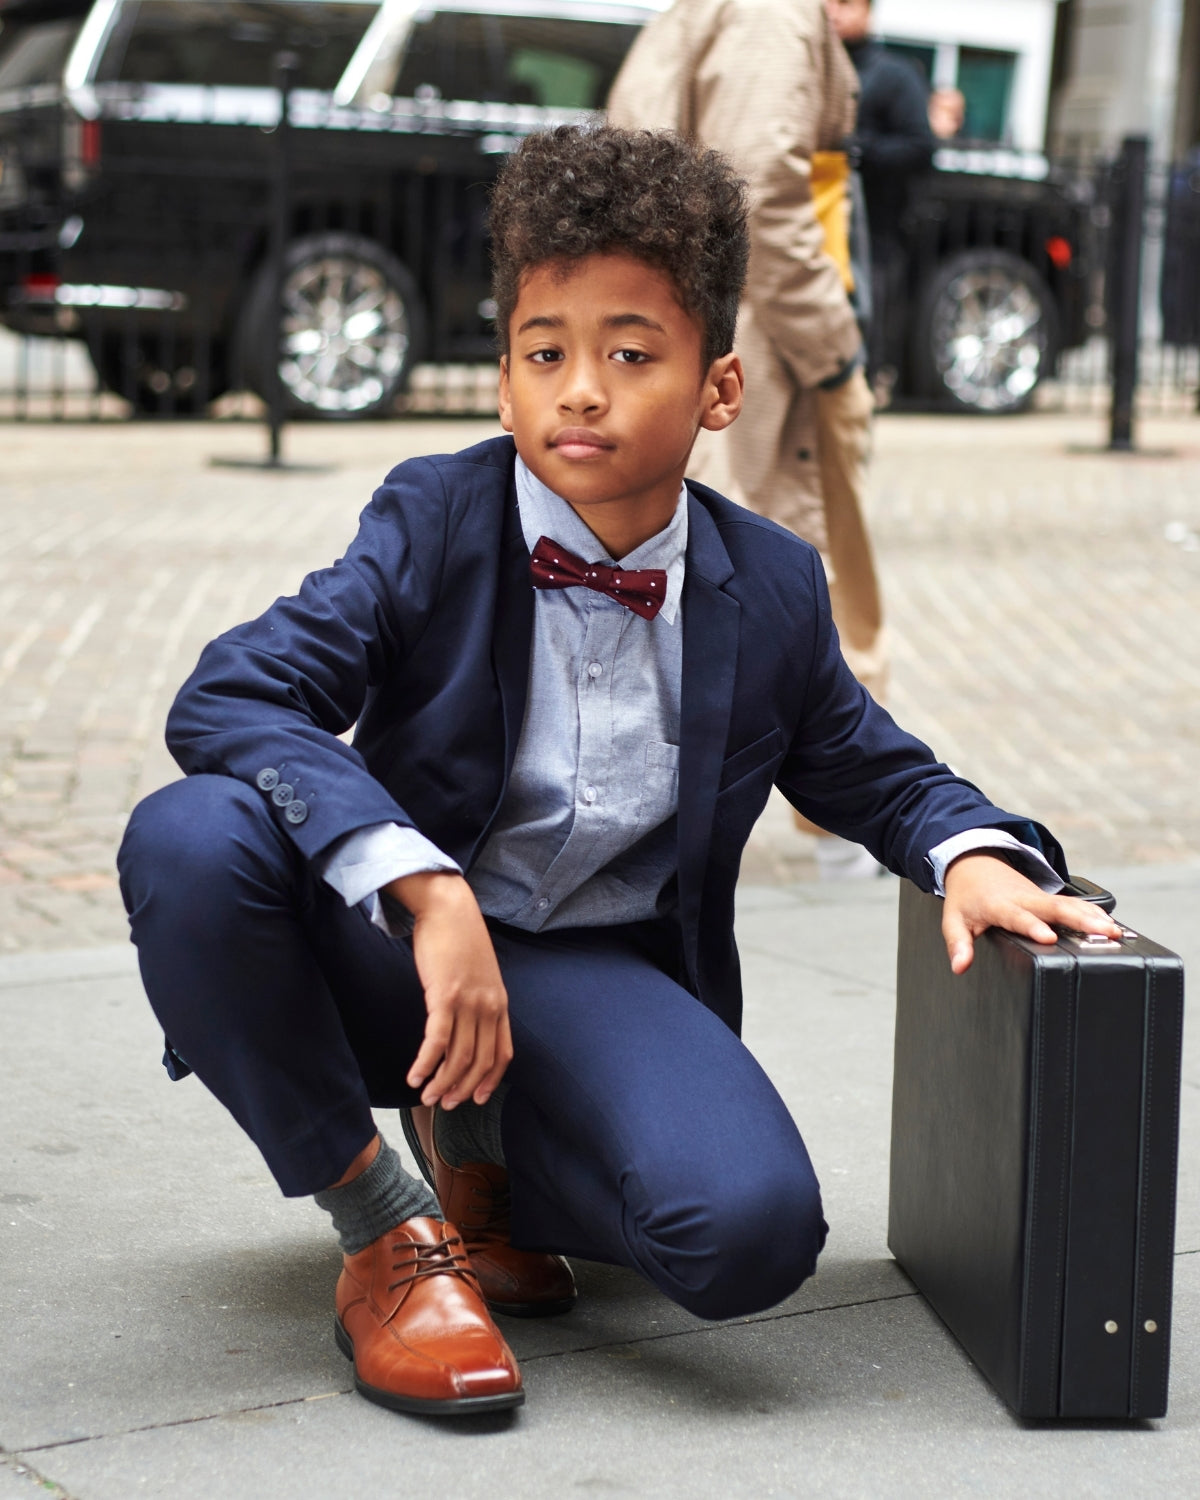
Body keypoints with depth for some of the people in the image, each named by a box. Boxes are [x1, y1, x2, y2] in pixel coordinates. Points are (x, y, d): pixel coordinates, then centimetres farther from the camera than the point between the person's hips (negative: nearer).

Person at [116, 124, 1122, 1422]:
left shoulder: (772, 592, 0)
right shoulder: (433, 521, -9)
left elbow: (872, 773, 18)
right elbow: (226, 698, -22)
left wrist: (973, 852, -8)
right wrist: (426, 889, -36)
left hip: (595, 975, 1)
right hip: (395, 946, -1)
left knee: (753, 1228, -29)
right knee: (193, 840, -33)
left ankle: (475, 1141, 7)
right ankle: (381, 1222, -11)